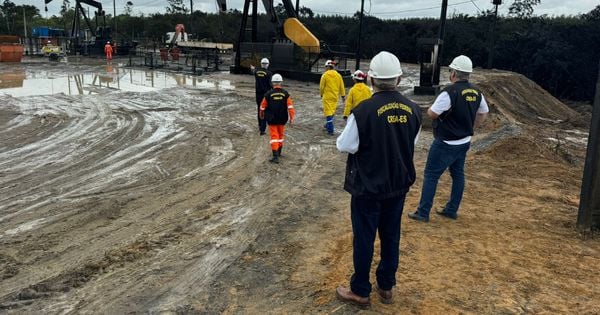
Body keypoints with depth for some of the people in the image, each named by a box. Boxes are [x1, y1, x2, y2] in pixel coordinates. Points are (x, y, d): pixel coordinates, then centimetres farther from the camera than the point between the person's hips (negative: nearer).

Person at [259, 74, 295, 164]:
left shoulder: (268, 94, -9)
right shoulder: (285, 93, -5)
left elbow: (263, 106, 1)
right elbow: (290, 106, -8)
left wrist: (261, 115, 18)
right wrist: (291, 117, -2)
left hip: (271, 119, -2)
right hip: (282, 119, 2)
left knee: (274, 136, -1)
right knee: (280, 135, 21)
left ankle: (275, 156, -11)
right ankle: (279, 152, 36)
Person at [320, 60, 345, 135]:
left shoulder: (325, 75, -10)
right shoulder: (338, 75, 2)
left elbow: (321, 86, -5)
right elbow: (341, 86, 5)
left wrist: (321, 94, 11)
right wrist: (343, 95, 13)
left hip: (327, 96, -5)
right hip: (335, 96, 5)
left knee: (328, 112, -4)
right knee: (332, 111, 19)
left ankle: (330, 129, -9)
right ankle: (328, 125, 34)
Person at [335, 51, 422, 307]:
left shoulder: (363, 111, -23)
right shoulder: (412, 110, -5)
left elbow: (345, 146, -13)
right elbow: (412, 144, 8)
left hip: (367, 187, -5)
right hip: (399, 185, 5)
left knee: (364, 239, 10)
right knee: (391, 237, 19)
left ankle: (360, 291, 25)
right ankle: (386, 287, 35)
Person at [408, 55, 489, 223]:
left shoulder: (450, 92, -22)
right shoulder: (476, 93, 3)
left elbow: (432, 113, -20)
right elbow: (483, 113, 16)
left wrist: (430, 108, 2)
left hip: (446, 144, -7)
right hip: (464, 142, 7)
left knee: (431, 175, 1)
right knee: (458, 174, 16)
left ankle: (423, 212, 4)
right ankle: (452, 210, 25)